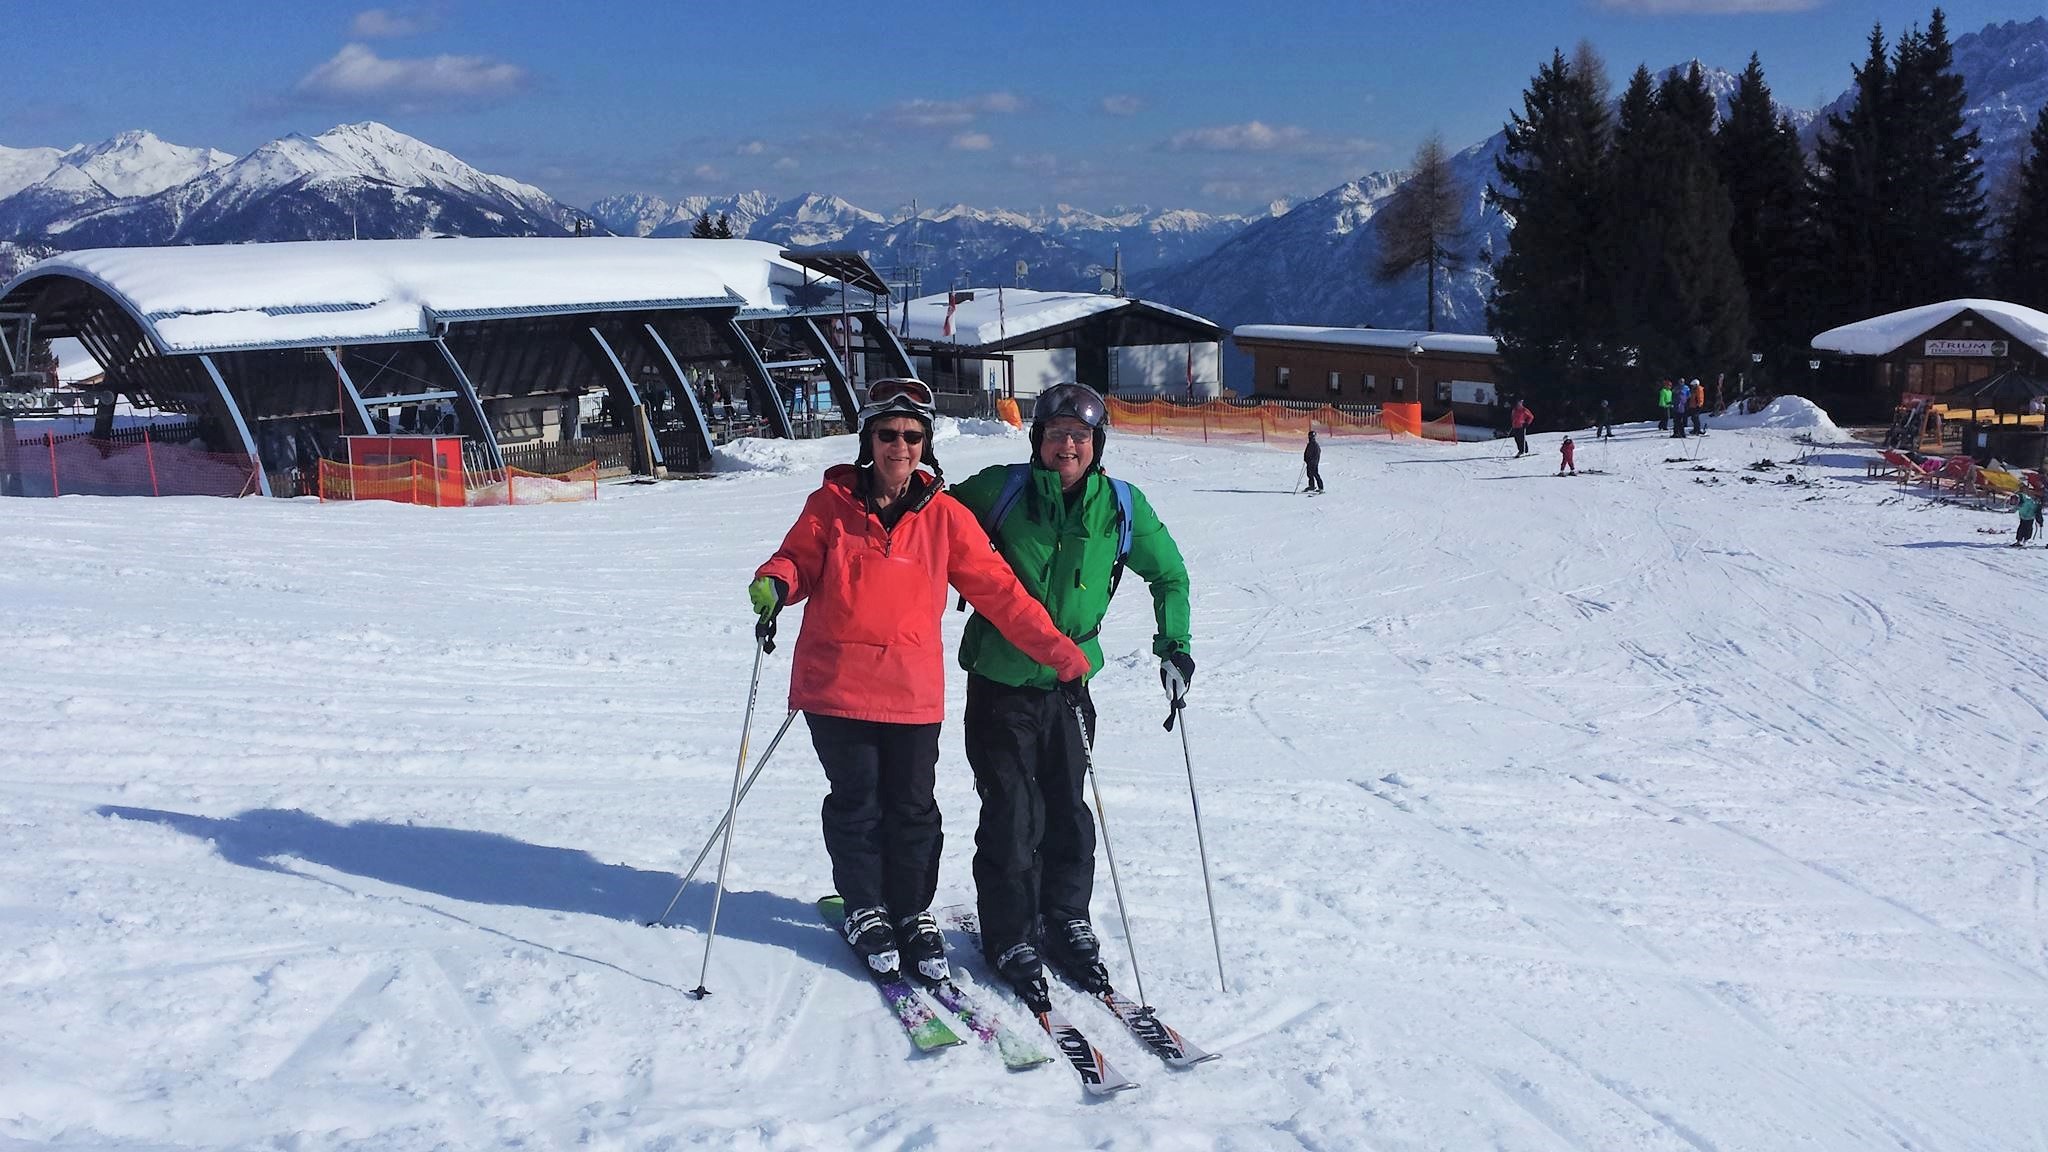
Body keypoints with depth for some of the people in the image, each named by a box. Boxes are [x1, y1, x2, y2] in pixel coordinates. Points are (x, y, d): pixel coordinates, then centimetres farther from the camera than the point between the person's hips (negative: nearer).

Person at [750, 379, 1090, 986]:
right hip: (836, 684, 0)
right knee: (856, 805, 9)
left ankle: (912, 913, 25)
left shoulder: (944, 515, 2)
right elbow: (800, 559, 8)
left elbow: (997, 588, 2)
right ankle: (865, 910, 29)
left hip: (913, 689, 1)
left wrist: (1056, 651, -3)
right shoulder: (831, 504, 1)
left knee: (912, 809, 6)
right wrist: (774, 583, -17)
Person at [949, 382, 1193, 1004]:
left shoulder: (1122, 507, -3)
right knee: (1012, 815, -1)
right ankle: (1010, 939, 15)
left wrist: (1174, 644, 3)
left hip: (1069, 682, 2)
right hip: (999, 680, -2)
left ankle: (1067, 923, 29)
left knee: (1068, 812, 10)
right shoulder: (1000, 490, -8)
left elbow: (1168, 573, 12)